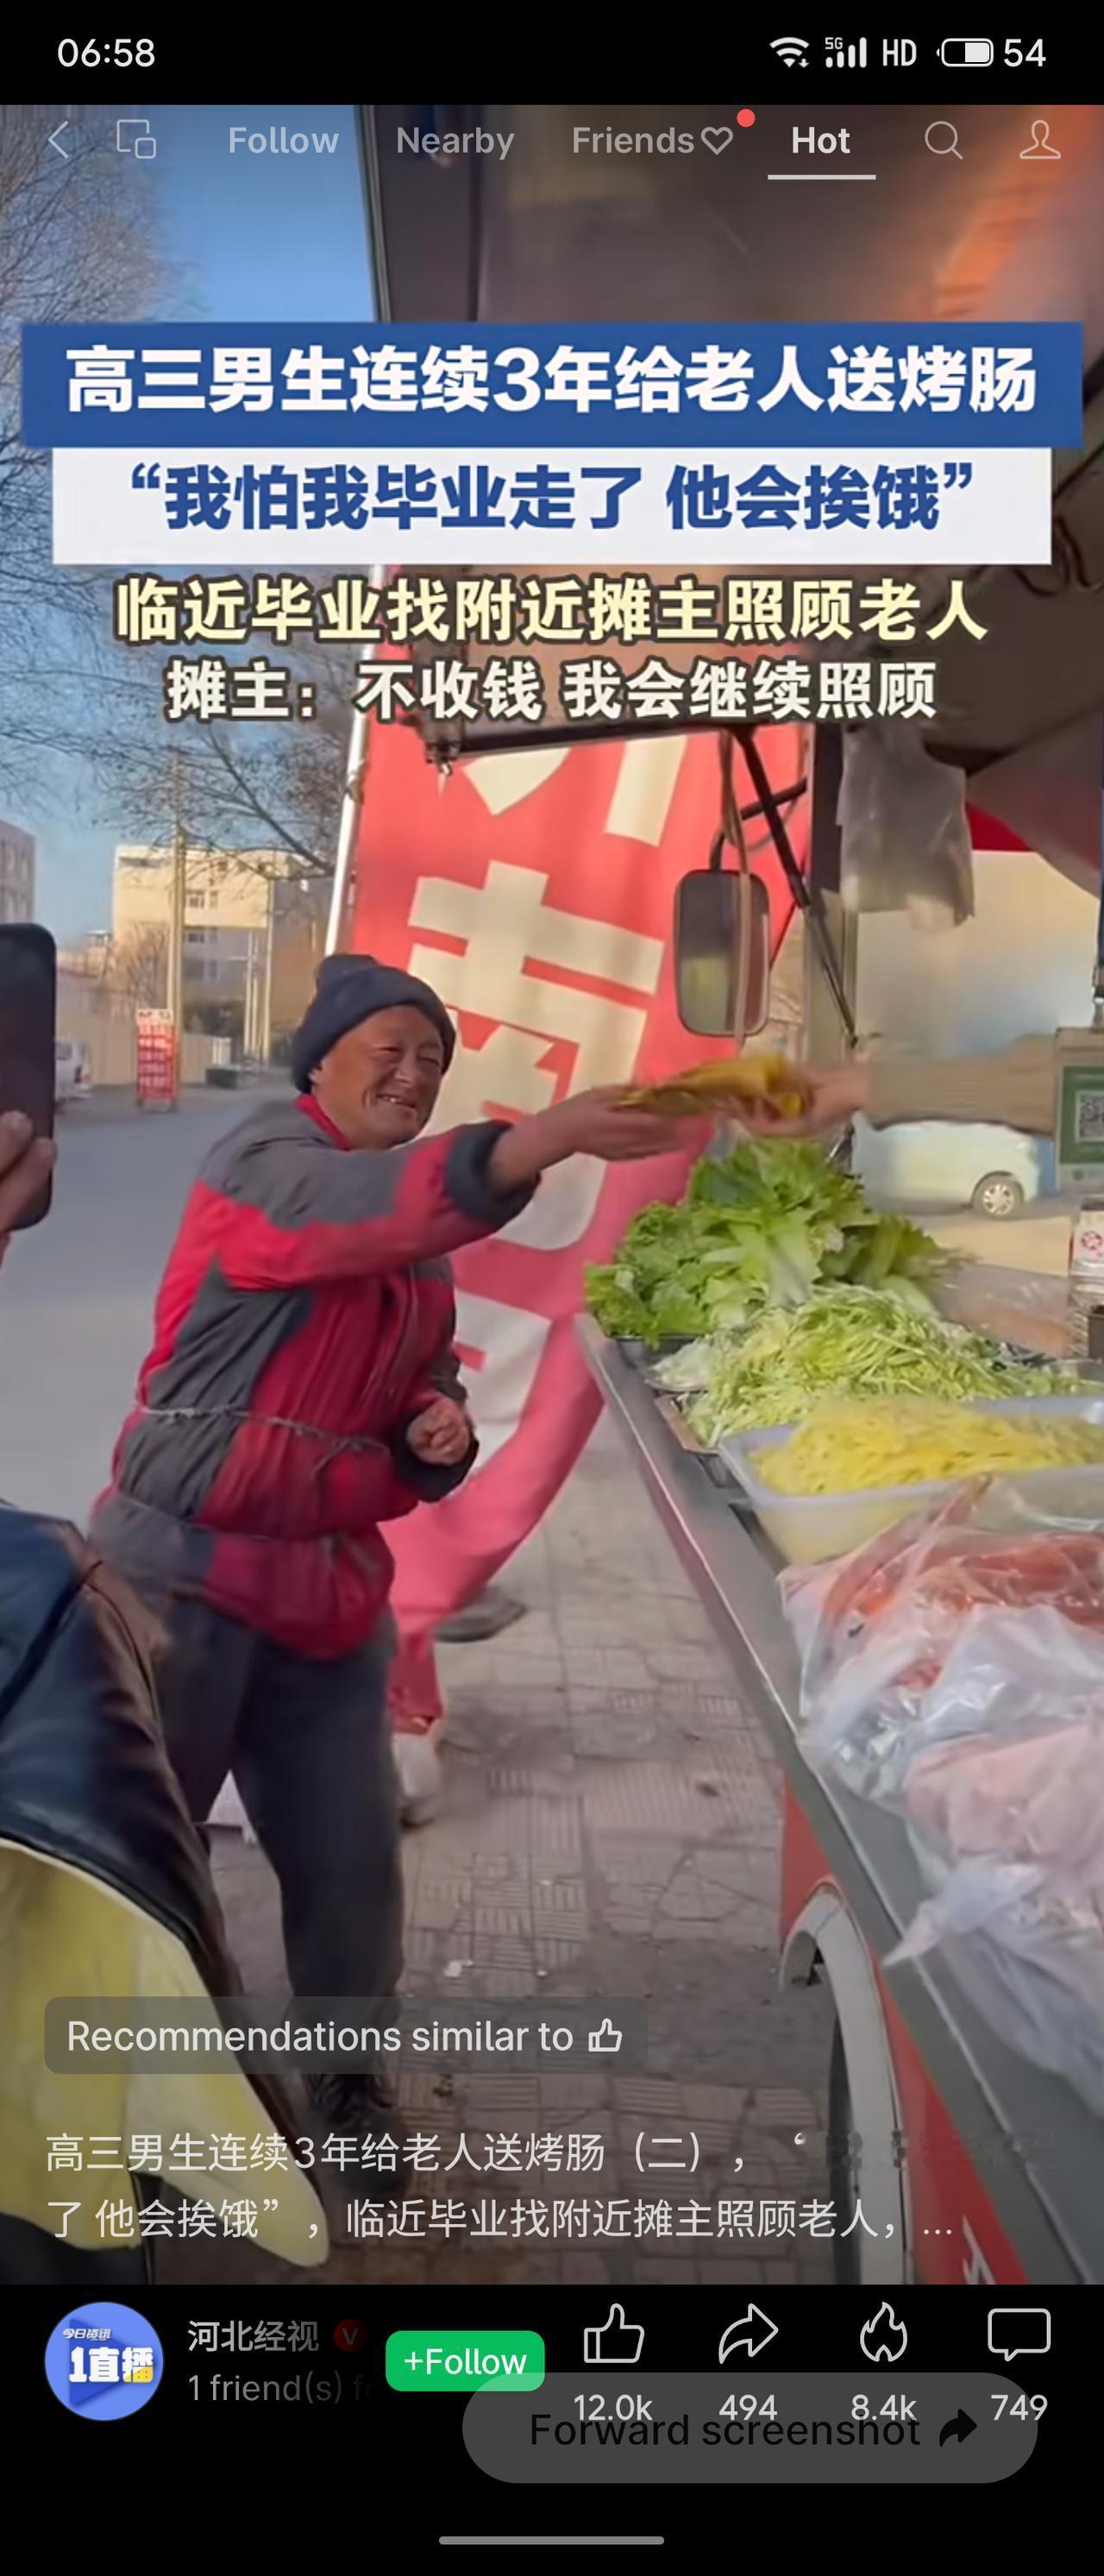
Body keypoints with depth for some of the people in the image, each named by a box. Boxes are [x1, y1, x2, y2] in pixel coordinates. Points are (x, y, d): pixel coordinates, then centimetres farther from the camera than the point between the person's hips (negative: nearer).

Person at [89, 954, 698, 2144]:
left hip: (330, 1580, 7)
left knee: (351, 1861, 11)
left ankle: (346, 2085, 32)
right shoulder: (263, 1158, -12)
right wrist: (546, 1138, -50)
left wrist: (435, 1429, -2)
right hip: (188, 1565, -6)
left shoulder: (419, 1229, 12)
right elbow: (367, 1205, -35)